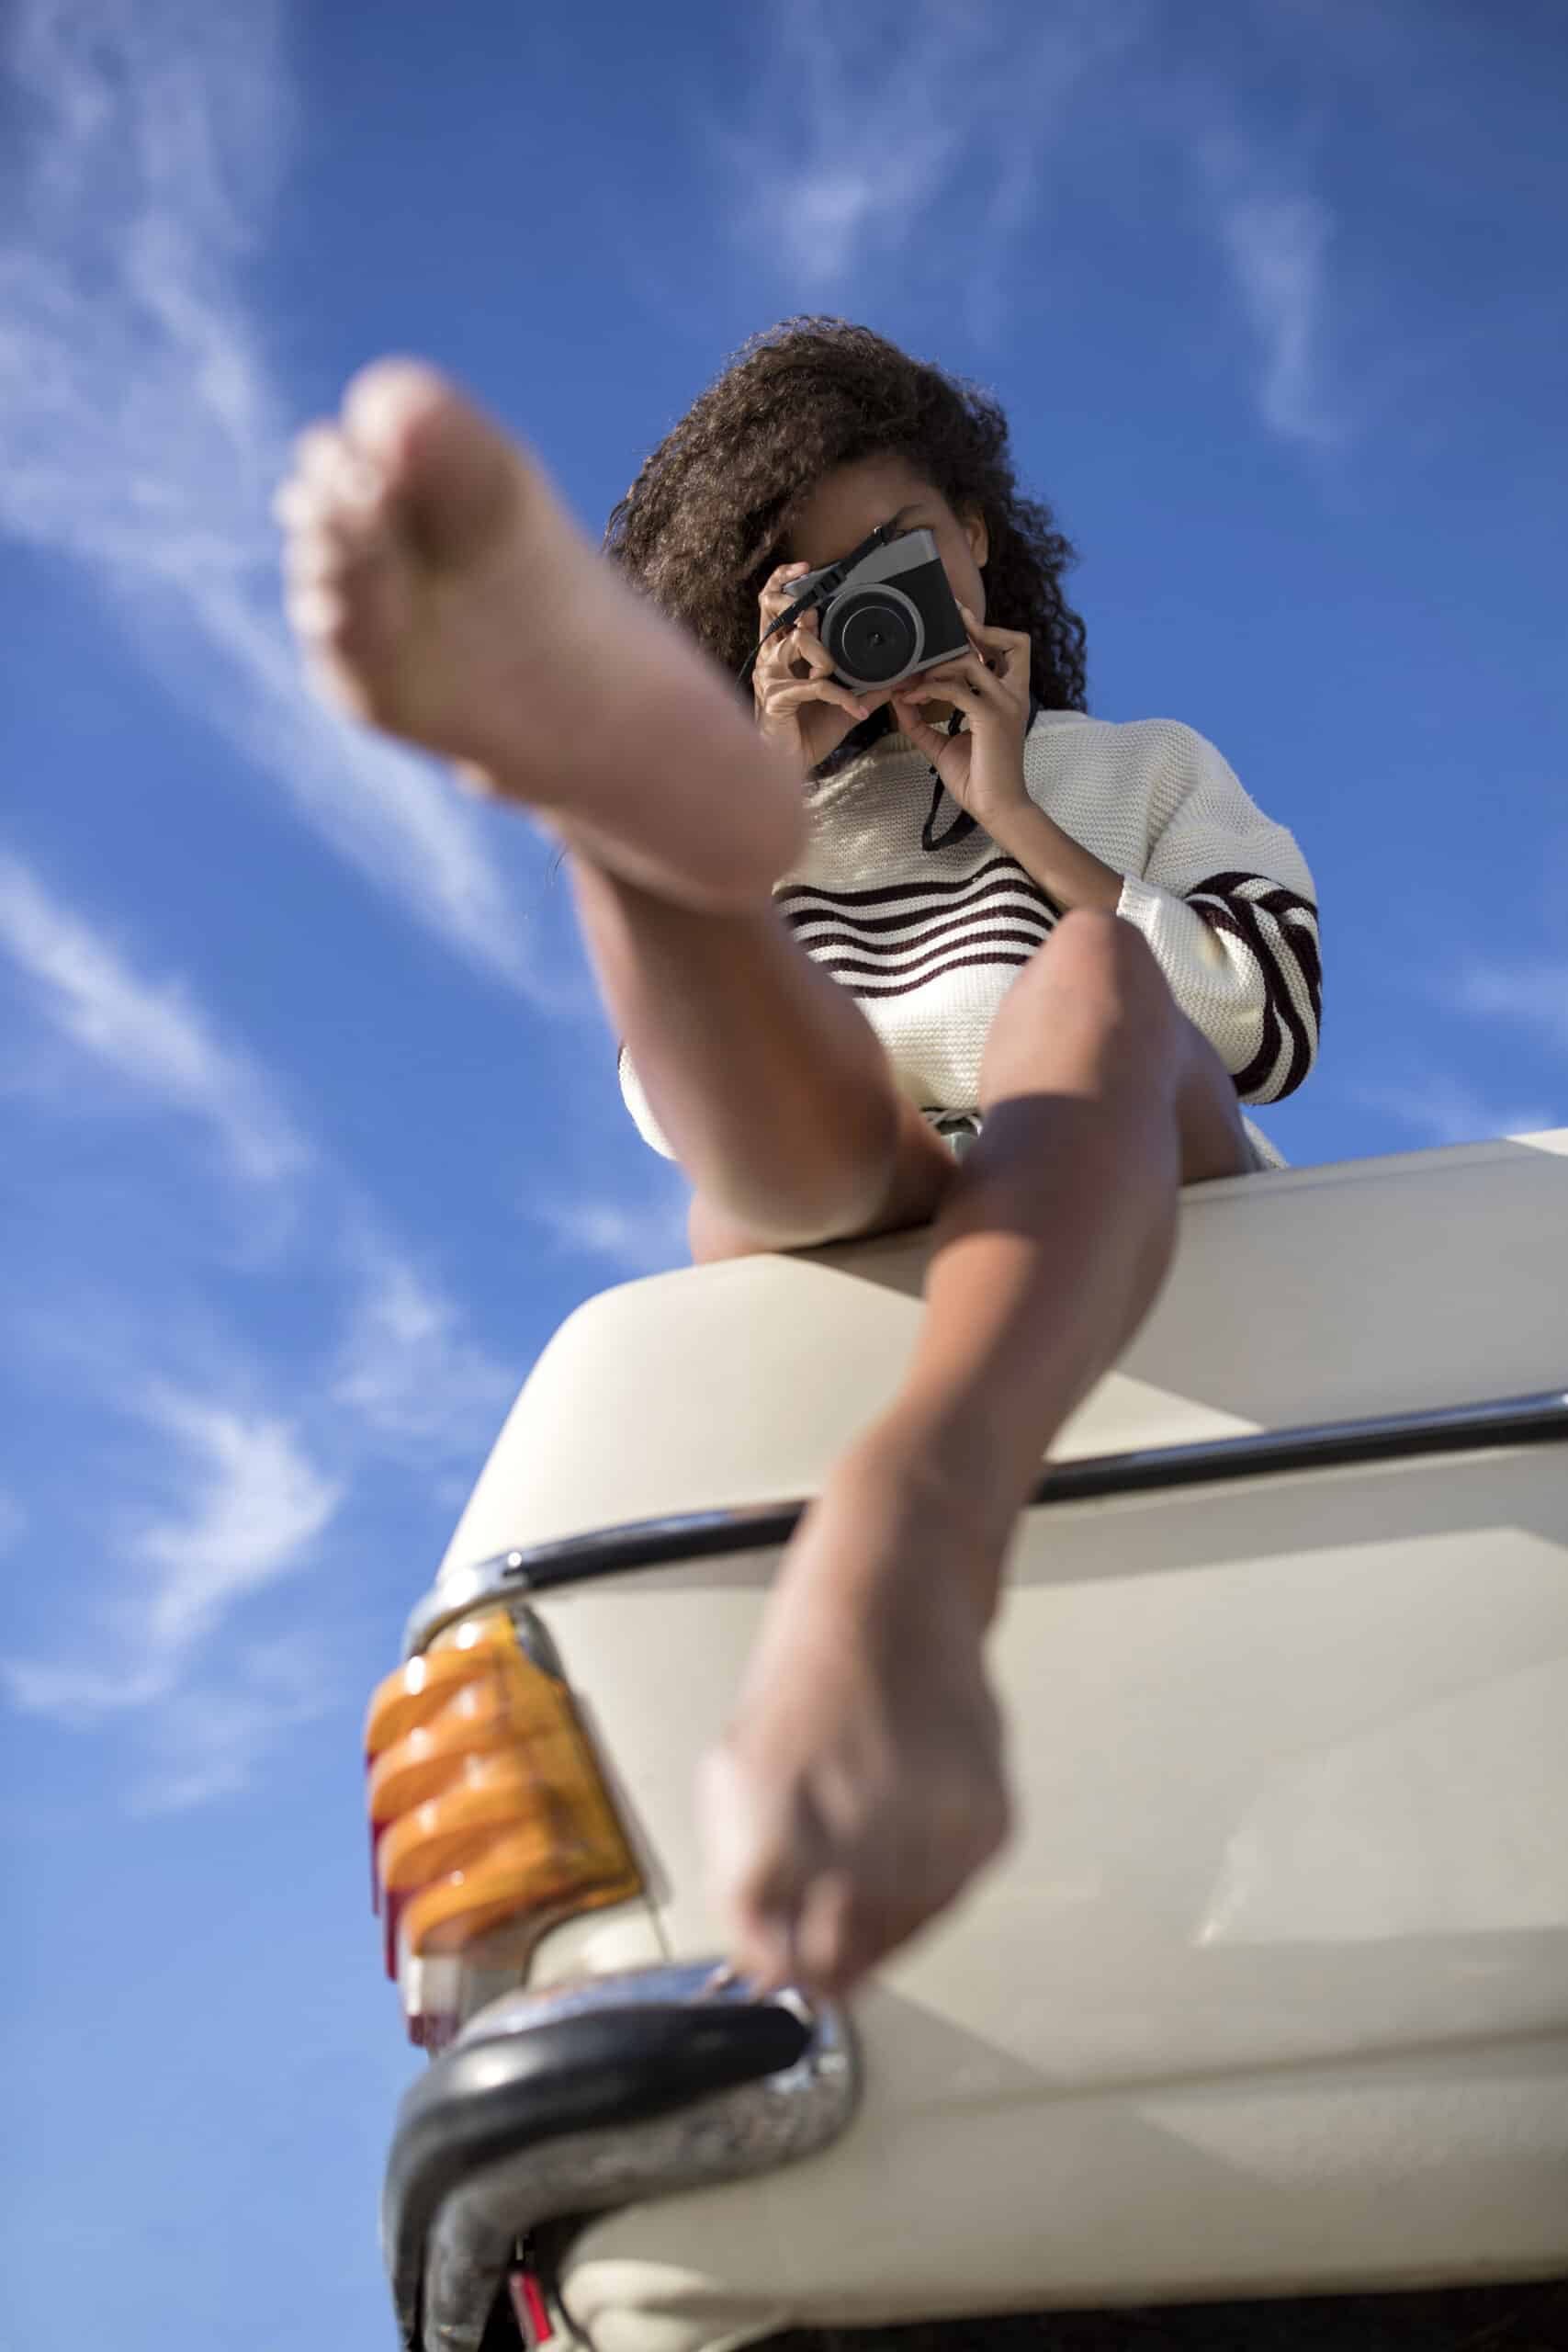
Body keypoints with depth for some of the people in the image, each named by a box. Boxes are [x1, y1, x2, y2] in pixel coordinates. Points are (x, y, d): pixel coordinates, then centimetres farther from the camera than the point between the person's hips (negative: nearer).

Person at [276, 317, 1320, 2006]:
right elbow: (674, 1101, 14)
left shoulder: (1149, 771, 32)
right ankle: (640, 778, -70)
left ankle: (906, 1532, -67)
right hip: (834, 1235, 2)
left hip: (1150, 1229, -1)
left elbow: (1271, 1026, 12)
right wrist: (769, 796, 5)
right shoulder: (792, 806, 32)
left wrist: (1017, 818, 9)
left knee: (1091, 973, -34)